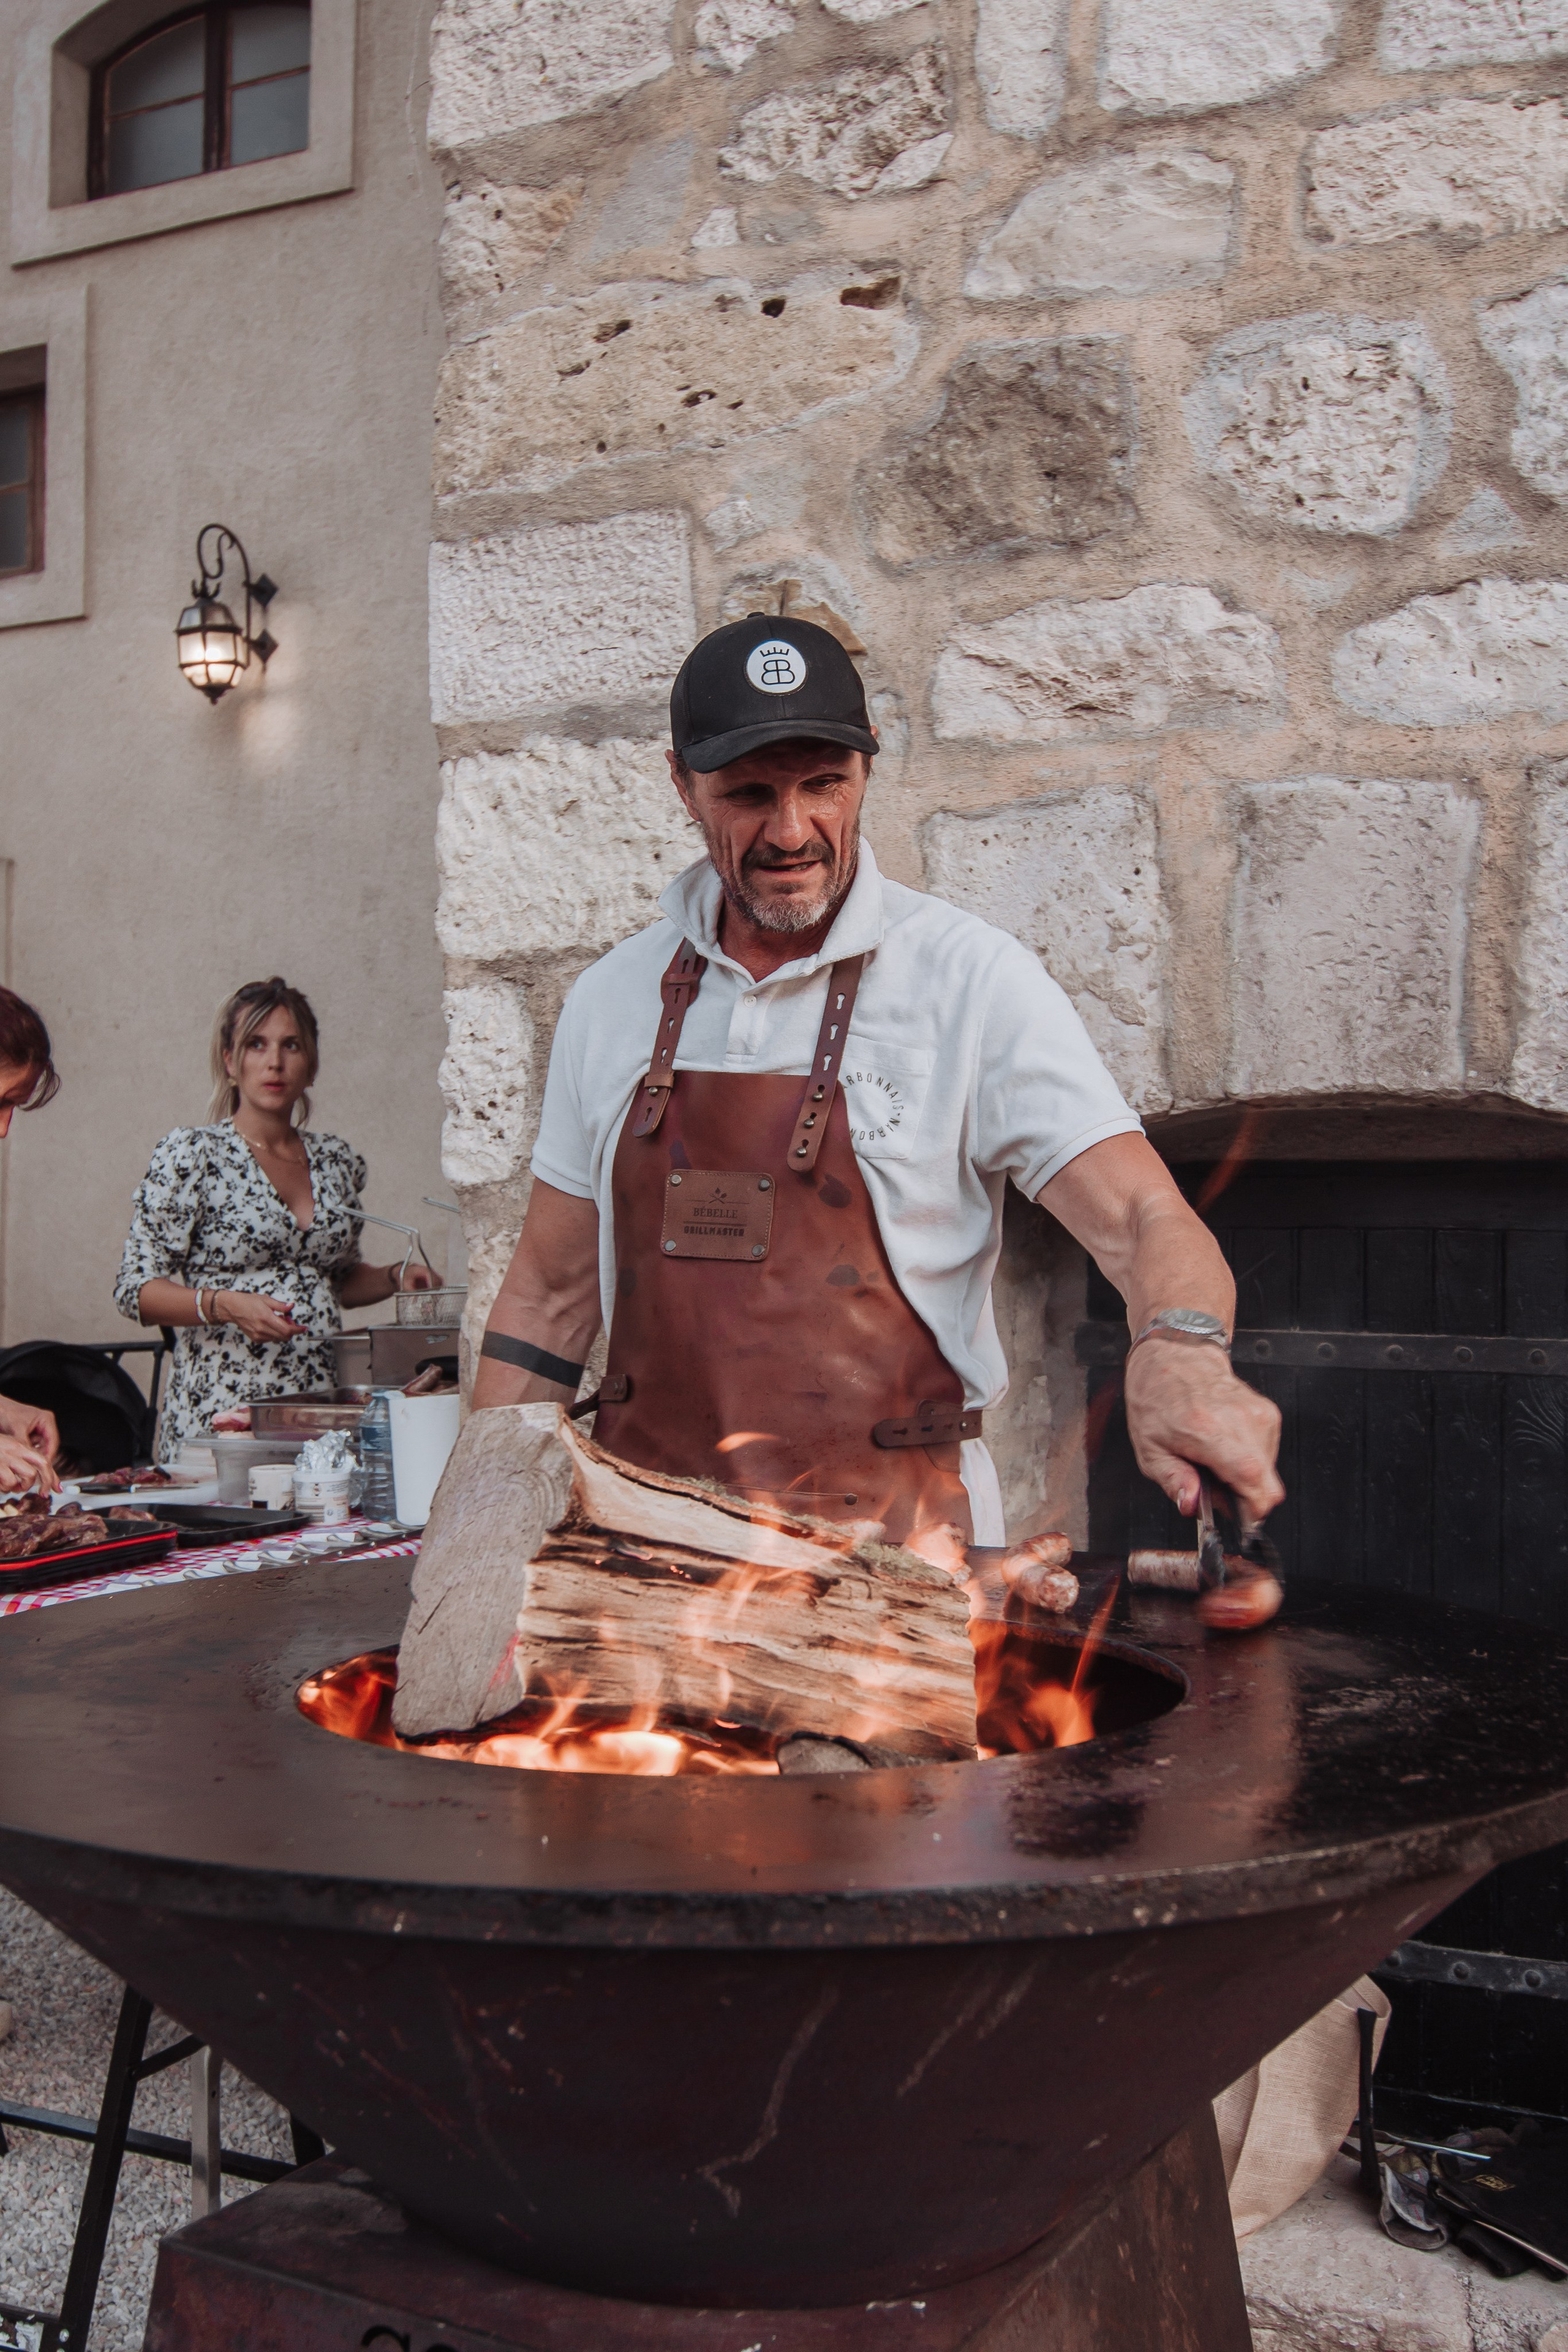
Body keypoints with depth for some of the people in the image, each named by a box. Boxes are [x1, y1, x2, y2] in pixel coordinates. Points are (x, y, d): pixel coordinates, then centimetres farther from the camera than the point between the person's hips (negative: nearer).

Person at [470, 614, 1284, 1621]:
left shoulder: (973, 980, -4)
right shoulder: (613, 999, 8)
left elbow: (1146, 1221, -12)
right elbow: (550, 1295, 14)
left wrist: (1182, 1351, -35)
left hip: (890, 1547, -3)